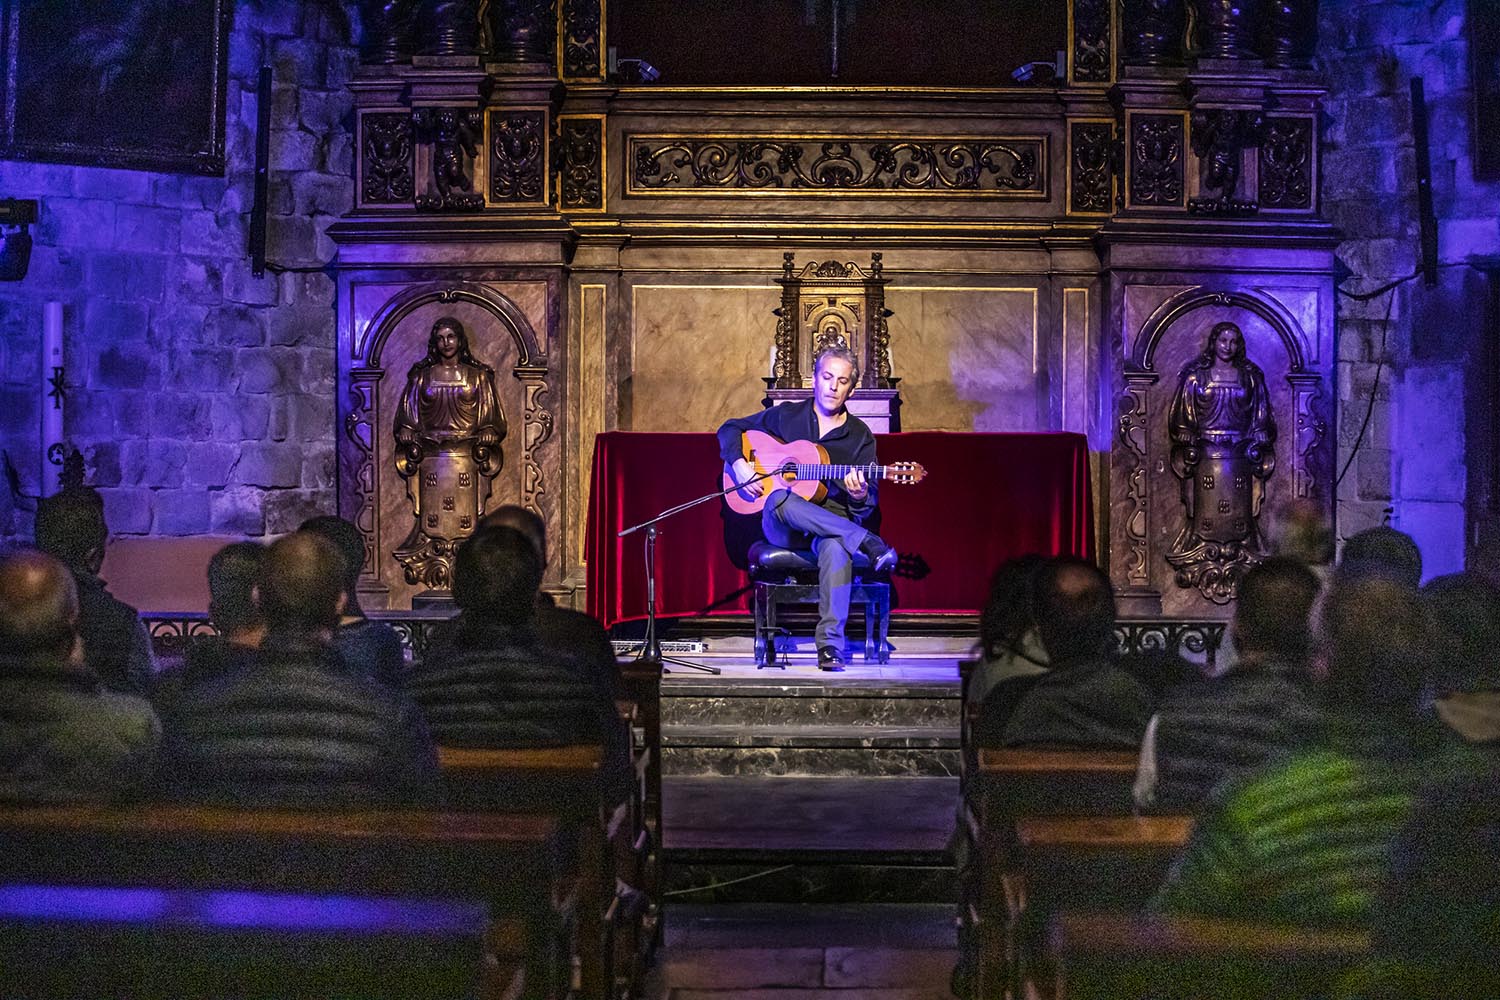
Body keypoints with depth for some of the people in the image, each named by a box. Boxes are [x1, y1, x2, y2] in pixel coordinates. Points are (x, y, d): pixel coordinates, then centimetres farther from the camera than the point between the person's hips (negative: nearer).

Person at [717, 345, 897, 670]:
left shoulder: (860, 436, 9)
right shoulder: (786, 416, 11)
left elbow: (866, 509, 6)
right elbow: (730, 429, 17)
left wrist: (859, 497, -20)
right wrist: (739, 464, -3)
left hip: (834, 522, 0)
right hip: (781, 527, 0)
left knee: (836, 546, -39)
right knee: (781, 499, -39)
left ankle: (830, 644, -41)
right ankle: (868, 545, -37)